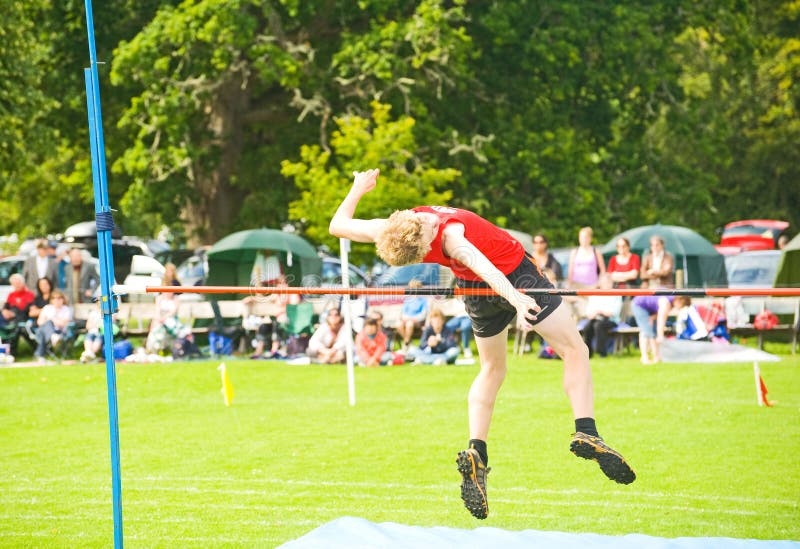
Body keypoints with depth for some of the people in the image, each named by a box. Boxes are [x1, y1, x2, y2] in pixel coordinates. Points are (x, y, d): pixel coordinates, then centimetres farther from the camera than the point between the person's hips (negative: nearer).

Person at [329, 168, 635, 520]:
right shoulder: (451, 236, -36)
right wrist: (515, 298, -67)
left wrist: (358, 189, 6)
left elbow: (338, 225, -9)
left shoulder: (397, 233, -18)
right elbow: (481, 265, -53)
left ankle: (476, 453, 8)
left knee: (492, 370, 26)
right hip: (516, 276, -6)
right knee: (574, 350, 5)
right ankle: (586, 433, -14)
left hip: (477, 293, 6)